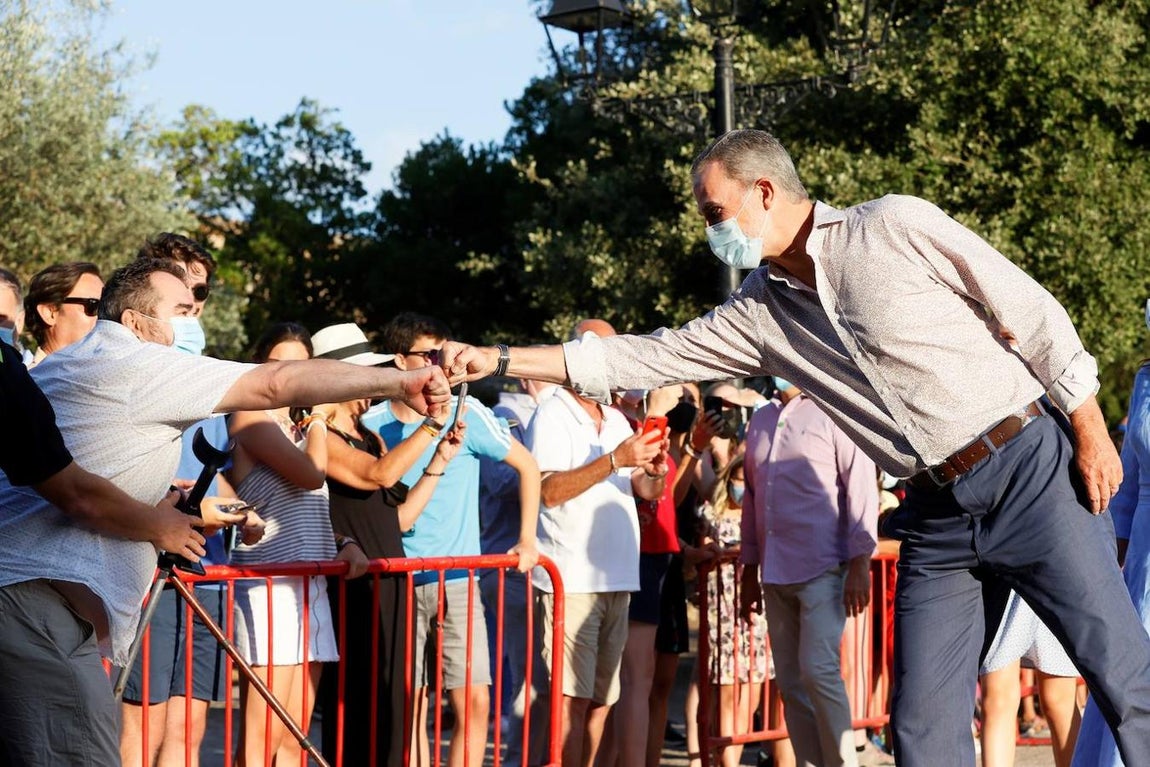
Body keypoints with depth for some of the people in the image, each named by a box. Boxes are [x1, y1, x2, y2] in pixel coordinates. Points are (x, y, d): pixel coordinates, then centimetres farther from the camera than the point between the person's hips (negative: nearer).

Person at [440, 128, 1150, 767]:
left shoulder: (897, 226, -6)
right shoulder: (759, 313, 9)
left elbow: (1036, 313, -3)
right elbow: (640, 358, 10)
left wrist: (1091, 430, -5)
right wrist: (499, 360, 6)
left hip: (1031, 473, -5)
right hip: (938, 519, 5)